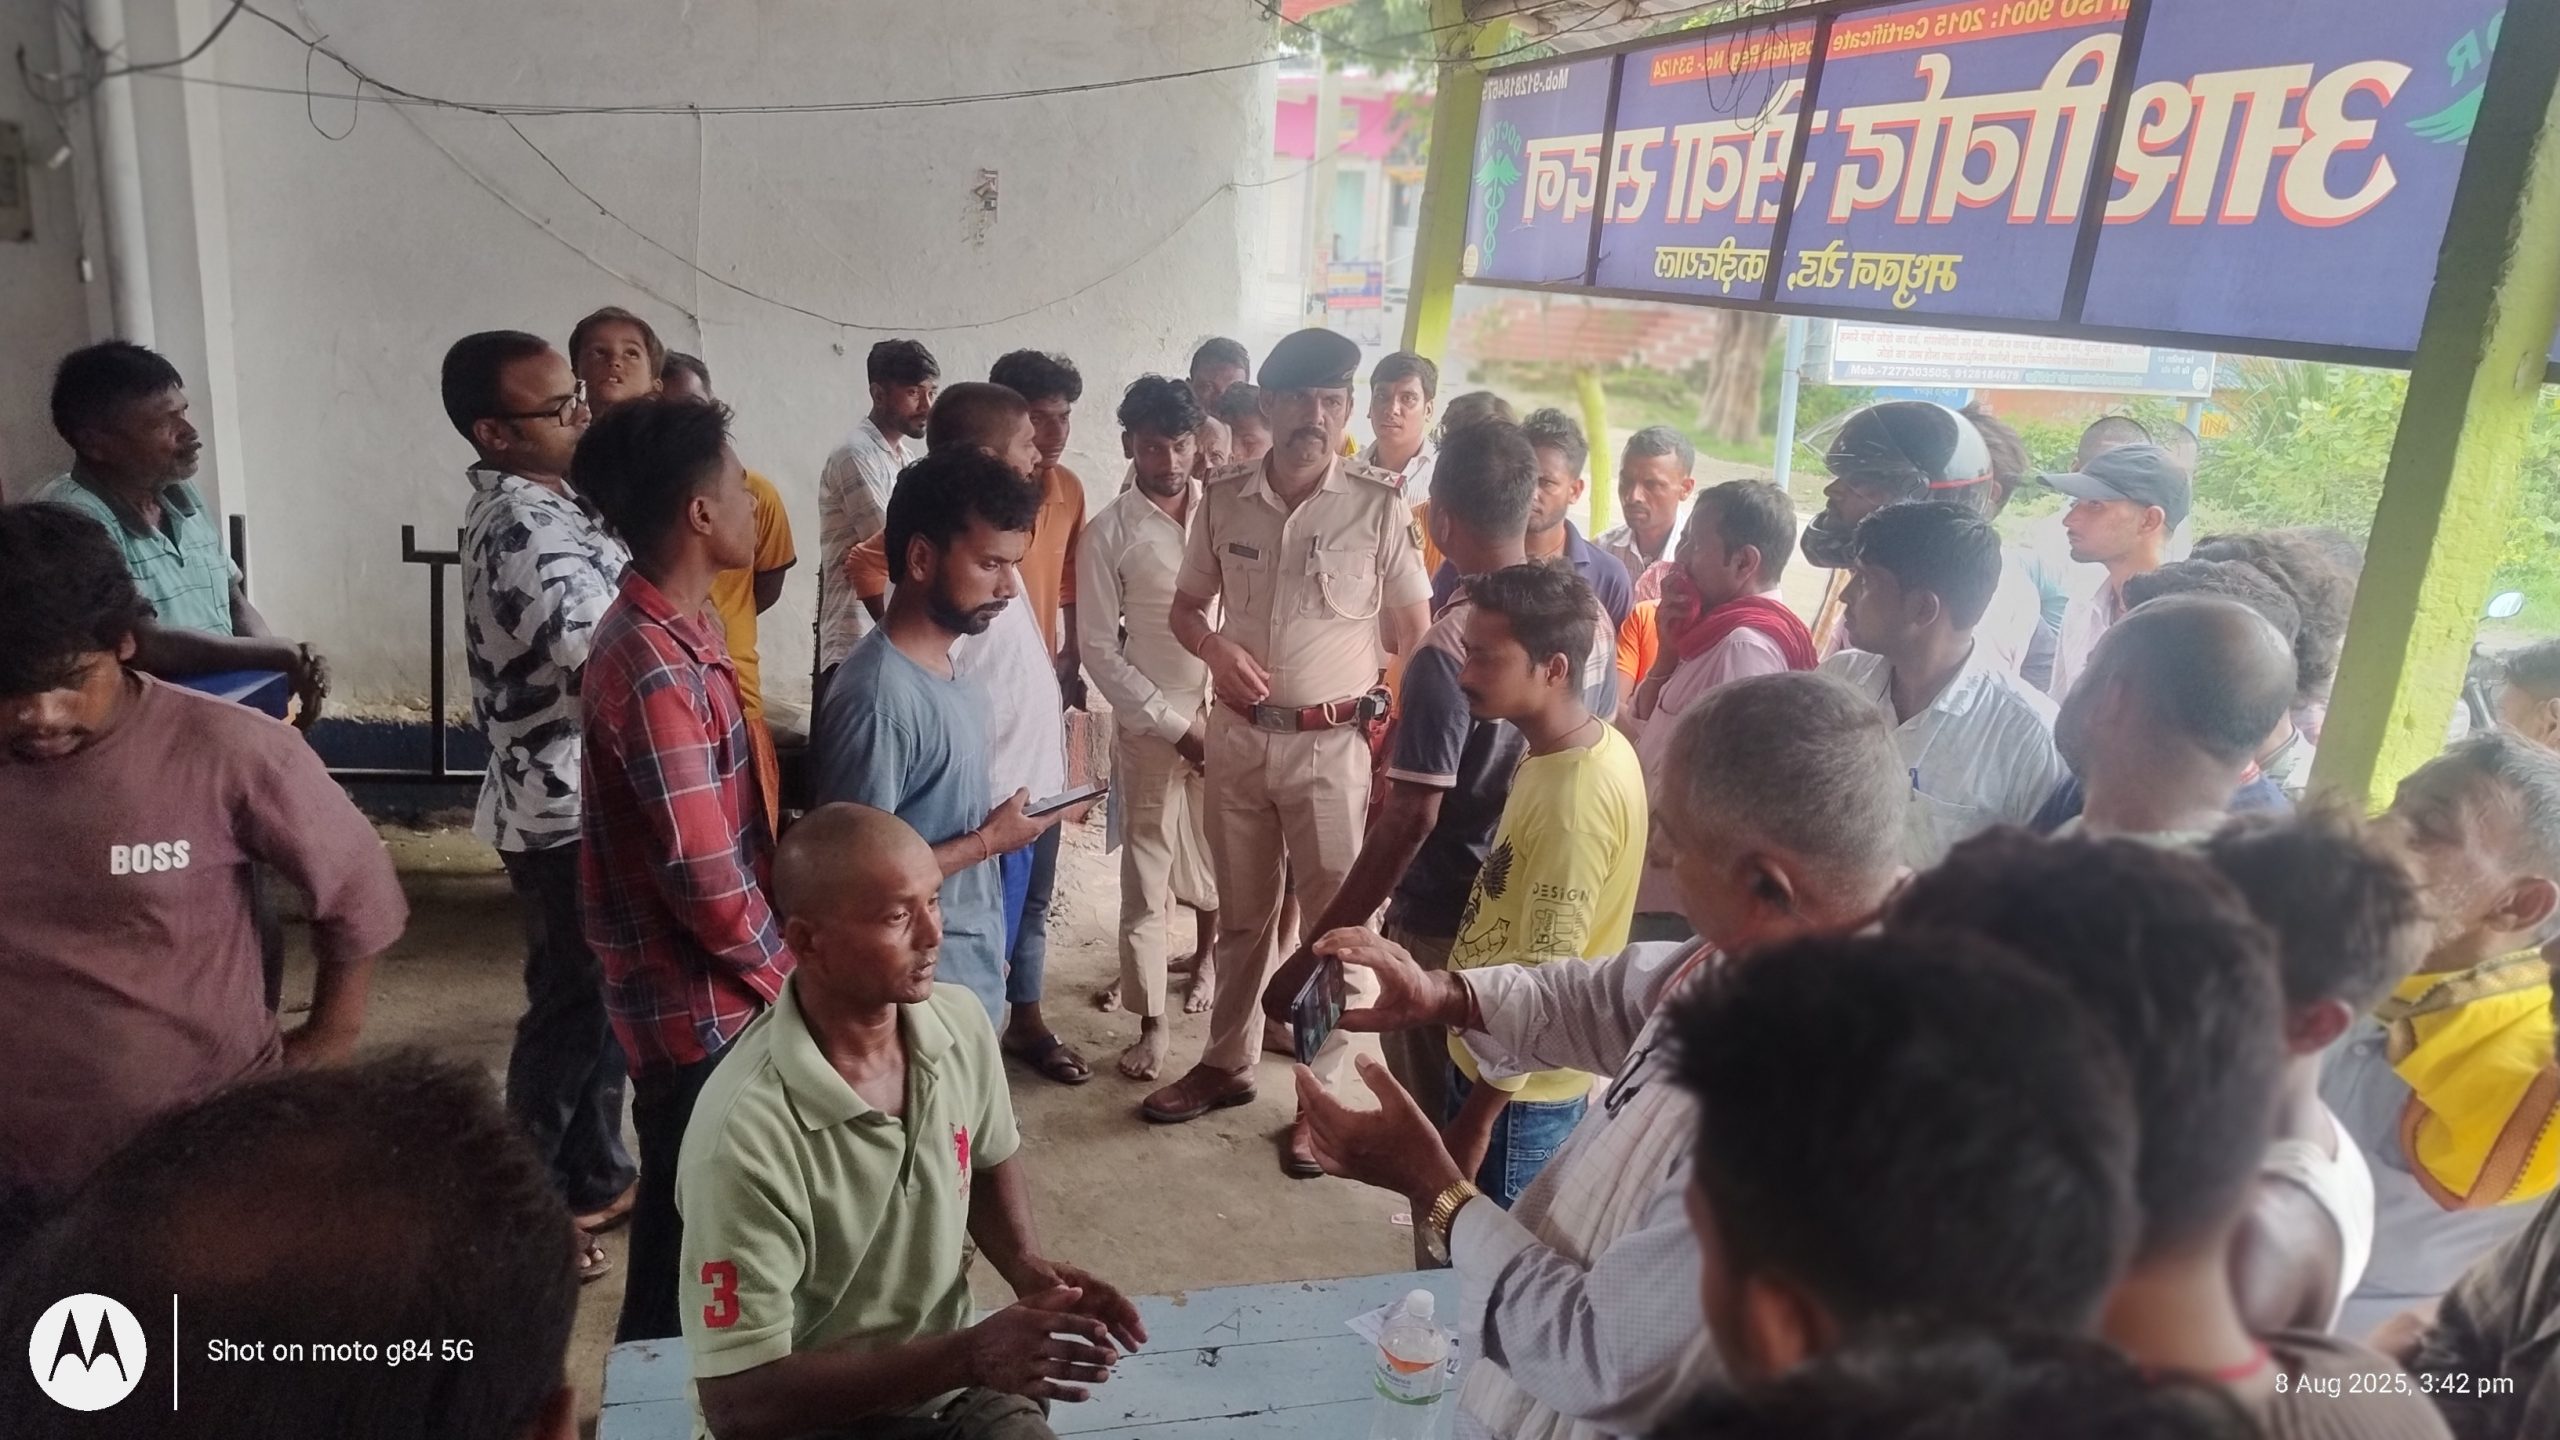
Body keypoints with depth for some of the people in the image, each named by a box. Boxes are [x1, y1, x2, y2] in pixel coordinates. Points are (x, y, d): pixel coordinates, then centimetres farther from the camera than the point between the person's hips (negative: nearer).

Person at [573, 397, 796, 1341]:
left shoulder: (672, 632, 6)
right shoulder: (655, 668, -26)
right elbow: (709, 884, -26)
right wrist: (785, 975, -9)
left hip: (716, 993, 10)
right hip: (700, 1005, -9)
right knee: (690, 1244, 8)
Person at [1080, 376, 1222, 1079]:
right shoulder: (1109, 533, -7)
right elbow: (1100, 648, -6)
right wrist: (1177, 725, -10)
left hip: (1232, 710, 3)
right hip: (1151, 721, -2)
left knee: (1221, 845, 16)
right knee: (1147, 870, 2)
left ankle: (1207, 949, 44)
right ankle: (1151, 1021, 12)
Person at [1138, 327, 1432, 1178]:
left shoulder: (1378, 507, -9)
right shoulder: (1224, 500, -1)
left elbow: (1415, 636, -2)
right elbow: (1186, 607, 10)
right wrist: (1217, 650, -12)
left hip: (1335, 743, -3)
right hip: (1239, 736, 3)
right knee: (1242, 914, 17)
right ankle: (1227, 1064, 34)